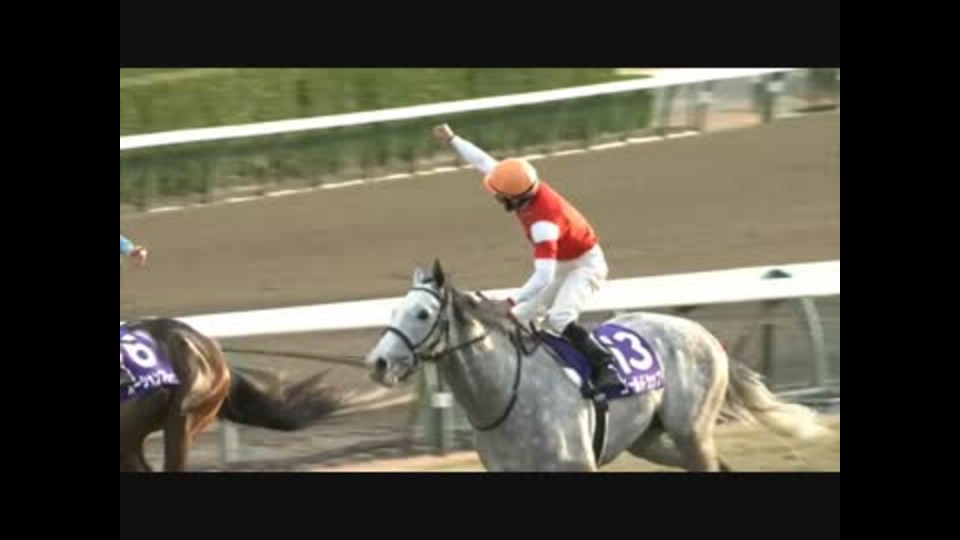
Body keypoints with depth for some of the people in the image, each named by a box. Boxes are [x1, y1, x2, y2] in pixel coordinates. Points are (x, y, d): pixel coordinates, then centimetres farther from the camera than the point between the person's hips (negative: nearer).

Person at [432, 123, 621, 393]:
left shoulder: (543, 223, -39)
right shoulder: (526, 185, -16)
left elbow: (544, 276, -45)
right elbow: (485, 163, -2)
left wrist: (513, 301, -47)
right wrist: (452, 139, 3)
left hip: (585, 265, -10)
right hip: (561, 263, 10)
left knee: (560, 319, -30)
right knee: (520, 317, 10)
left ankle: (605, 367, -26)